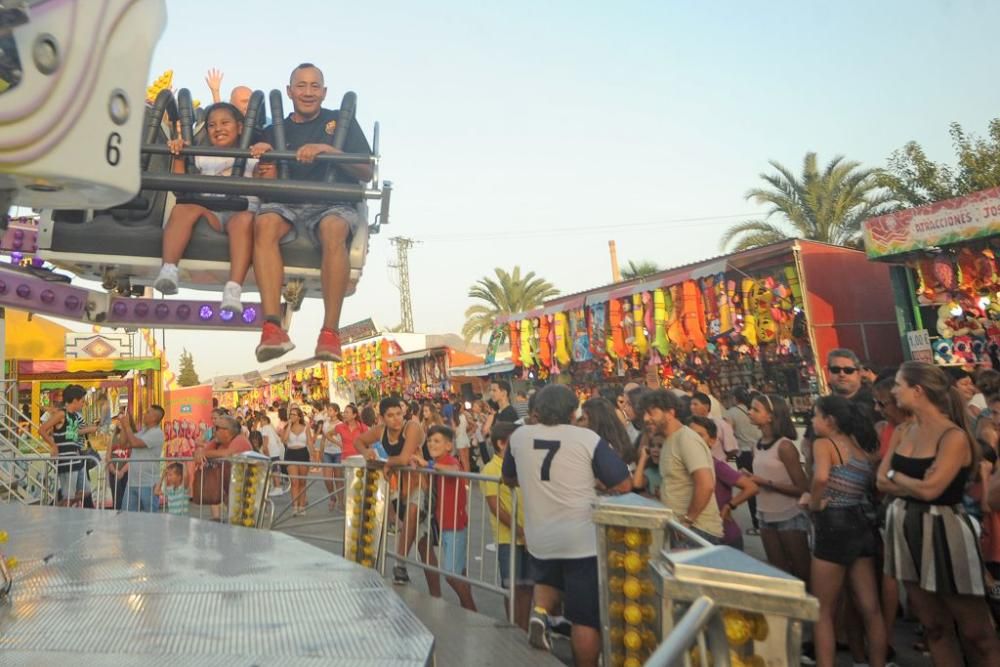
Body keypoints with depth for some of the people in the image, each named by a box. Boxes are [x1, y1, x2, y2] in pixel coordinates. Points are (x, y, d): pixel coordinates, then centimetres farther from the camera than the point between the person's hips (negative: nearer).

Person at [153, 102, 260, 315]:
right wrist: (178, 157, 10)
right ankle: (168, 270, -43)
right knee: (183, 208, -32)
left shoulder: (251, 157, 25)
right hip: (209, 208, 3)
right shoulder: (203, 158, 32)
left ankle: (233, 289, -53)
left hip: (242, 208, -2)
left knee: (244, 220, -40)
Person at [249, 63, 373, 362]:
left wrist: (327, 149, -9)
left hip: (333, 204, -2)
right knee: (265, 223, -34)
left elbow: (367, 173, 5)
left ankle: (330, 333, -40)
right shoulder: (274, 132, 23)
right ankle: (272, 328, -42)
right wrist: (264, 161, -7)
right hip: (287, 205, 2)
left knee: (333, 229, -38)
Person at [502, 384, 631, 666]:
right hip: (584, 538, -3)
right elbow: (624, 485, -9)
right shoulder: (588, 438, -11)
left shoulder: (519, 436, 0)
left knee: (547, 579, 32)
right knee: (586, 618, 9)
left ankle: (539, 611, 6)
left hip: (539, 538, 4)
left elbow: (509, 478, 15)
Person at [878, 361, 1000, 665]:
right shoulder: (904, 431, 6)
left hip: (941, 531, -7)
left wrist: (896, 475, -6)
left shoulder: (954, 437, -15)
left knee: (975, 633, 5)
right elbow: (882, 482, 3)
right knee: (933, 626, 17)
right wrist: (914, 484, -13)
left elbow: (929, 490, -22)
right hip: (905, 529, 7)